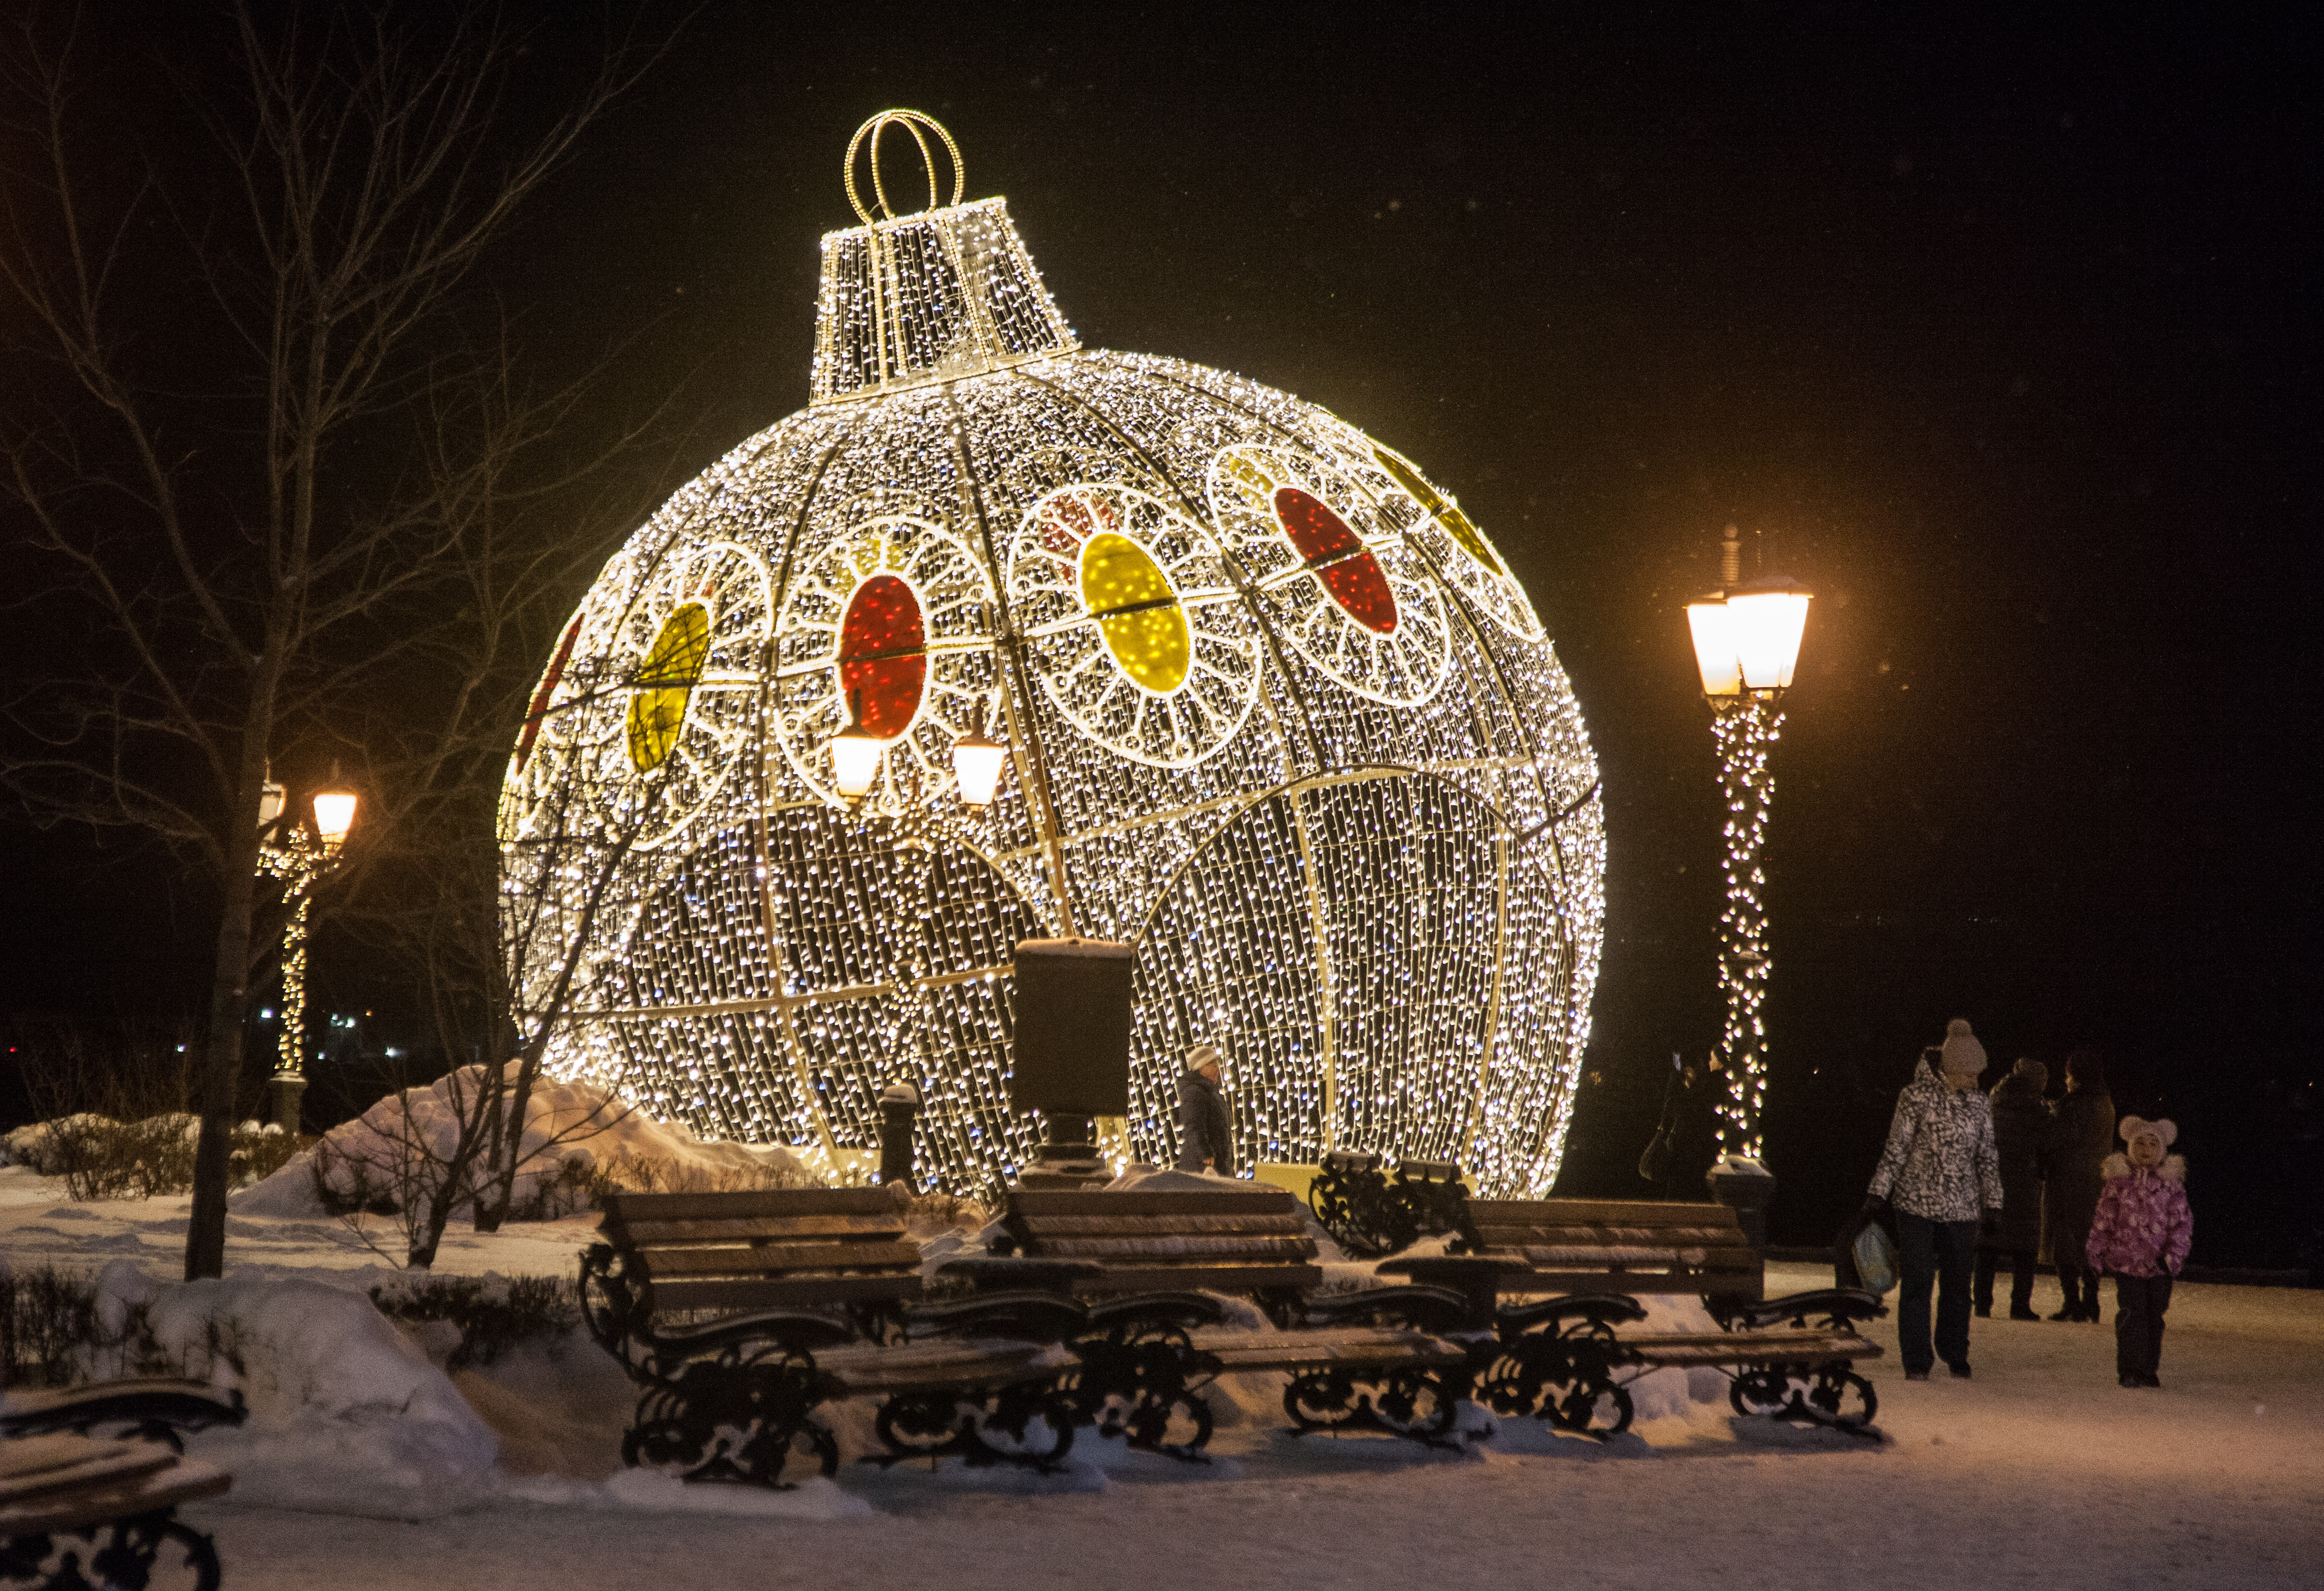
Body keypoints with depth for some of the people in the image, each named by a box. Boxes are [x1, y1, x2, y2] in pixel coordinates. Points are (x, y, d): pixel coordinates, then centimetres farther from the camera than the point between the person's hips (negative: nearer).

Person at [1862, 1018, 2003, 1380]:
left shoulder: (1980, 1105, 5)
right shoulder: (1917, 1097, -7)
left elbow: (1987, 1157, 12)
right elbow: (1896, 1148, -4)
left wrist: (1993, 1206, 9)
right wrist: (1878, 1194, -7)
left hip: (1961, 1208, 4)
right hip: (1916, 1203, -3)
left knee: (1958, 1283, 8)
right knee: (1918, 1280, -4)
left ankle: (1954, 1354, 23)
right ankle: (1916, 1360, 3)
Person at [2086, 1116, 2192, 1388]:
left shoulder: (2171, 1184, 3)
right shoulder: (2120, 1180, 2)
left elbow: (2182, 1222, 1)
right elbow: (2104, 1219, 6)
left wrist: (2174, 1254, -10)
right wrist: (2096, 1254, 5)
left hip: (2159, 1264, 1)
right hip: (2126, 1260, -1)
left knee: (2154, 1316, 8)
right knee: (2131, 1313, -7)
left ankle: (2149, 1369, 19)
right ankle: (2129, 1370, -3)